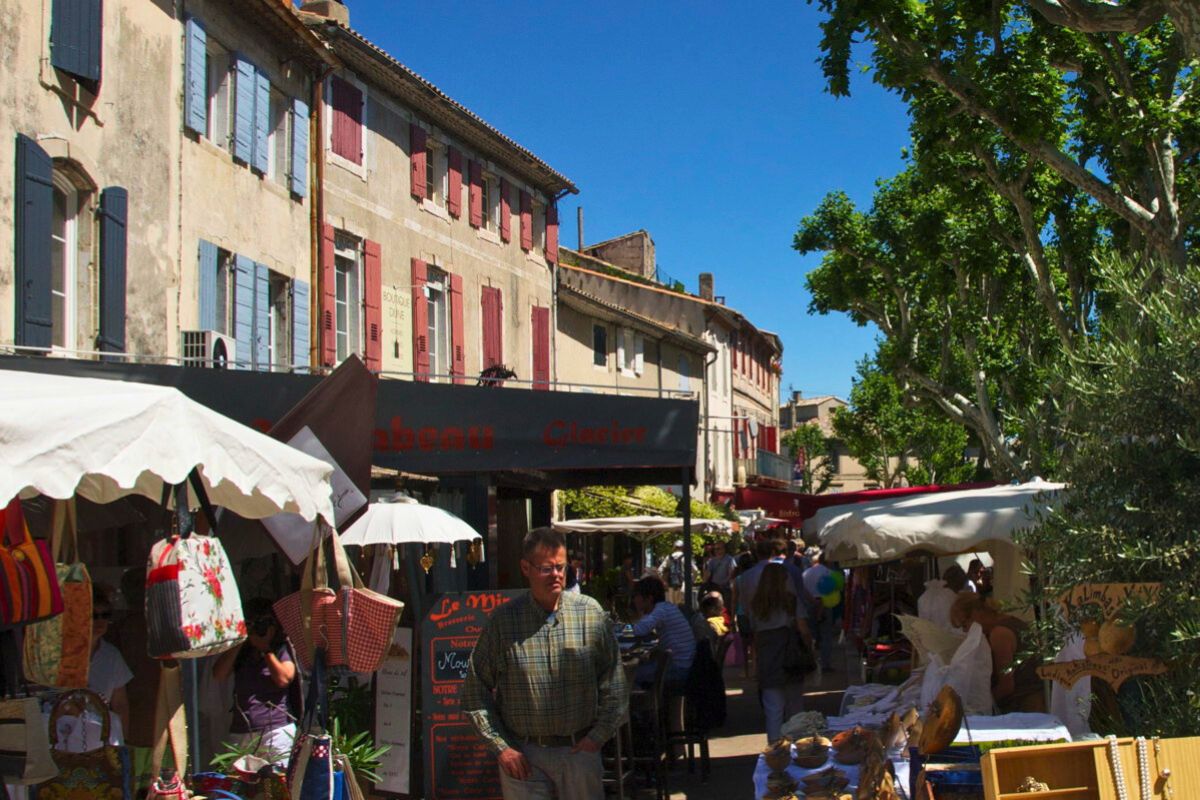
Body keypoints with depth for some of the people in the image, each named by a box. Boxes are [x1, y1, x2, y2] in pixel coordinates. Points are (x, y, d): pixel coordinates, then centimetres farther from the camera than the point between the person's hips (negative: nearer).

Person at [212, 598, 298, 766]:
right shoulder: (241, 653, 17)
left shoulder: (282, 650, 6)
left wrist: (266, 650, 0)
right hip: (241, 733, 3)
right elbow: (219, 674, 5)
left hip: (277, 730, -3)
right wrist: (238, 643, 3)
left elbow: (284, 678, -9)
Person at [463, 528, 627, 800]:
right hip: (522, 755, -1)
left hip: (579, 750, 1)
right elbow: (476, 691, 1)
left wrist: (598, 737, -3)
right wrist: (500, 746, -4)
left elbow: (614, 685, 4)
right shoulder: (503, 621, -3)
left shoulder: (590, 613, 0)